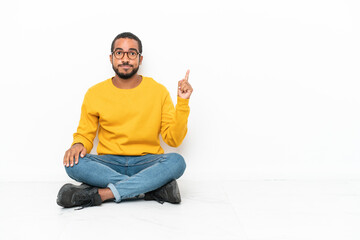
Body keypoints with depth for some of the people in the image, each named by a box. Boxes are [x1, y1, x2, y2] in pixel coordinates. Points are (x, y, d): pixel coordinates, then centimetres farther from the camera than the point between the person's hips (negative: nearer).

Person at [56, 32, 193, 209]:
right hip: (108, 164, 1)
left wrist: (182, 102, -11)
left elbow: (173, 139, -1)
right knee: (73, 163, -29)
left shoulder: (158, 91, 3)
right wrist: (78, 145, -11)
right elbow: (85, 134, 13)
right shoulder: (94, 93, 6)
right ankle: (156, 187, -28)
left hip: (147, 163, -1)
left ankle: (100, 194, -33)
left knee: (176, 161, -31)